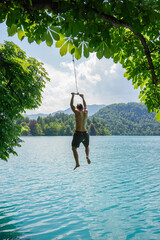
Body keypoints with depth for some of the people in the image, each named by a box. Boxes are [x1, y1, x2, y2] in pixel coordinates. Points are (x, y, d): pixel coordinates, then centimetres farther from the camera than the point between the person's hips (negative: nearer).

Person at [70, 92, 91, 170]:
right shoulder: (86, 112, 8)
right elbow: (85, 106, 28)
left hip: (78, 133, -4)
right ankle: (87, 156, -2)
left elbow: (71, 105, 8)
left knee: (74, 148, 4)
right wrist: (82, 97, 38)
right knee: (87, 146, 26)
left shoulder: (77, 112, -4)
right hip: (85, 133, 5)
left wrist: (73, 96, 19)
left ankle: (77, 163, -8)